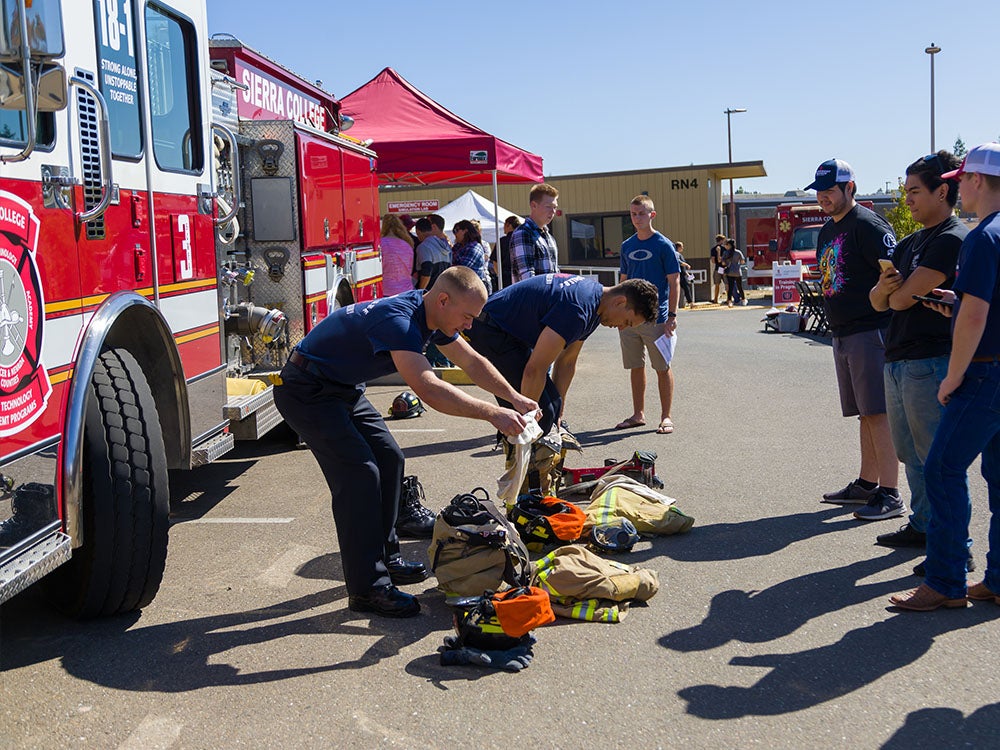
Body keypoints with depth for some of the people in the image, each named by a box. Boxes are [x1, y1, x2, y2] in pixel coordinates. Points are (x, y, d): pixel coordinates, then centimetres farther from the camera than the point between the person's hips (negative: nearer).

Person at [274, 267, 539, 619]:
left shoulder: (431, 316, -1)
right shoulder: (396, 319, -32)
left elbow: (473, 362, 11)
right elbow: (428, 390, -42)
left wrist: (516, 399, 3)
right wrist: (492, 413, -41)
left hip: (344, 389, 10)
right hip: (306, 390, -10)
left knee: (389, 459, 10)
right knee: (360, 471, -18)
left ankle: (385, 559, 22)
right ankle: (367, 587, -13)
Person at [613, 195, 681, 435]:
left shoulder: (663, 245, -5)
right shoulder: (627, 246, 10)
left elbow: (674, 282, -6)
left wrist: (672, 315, -13)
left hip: (656, 318, -5)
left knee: (662, 368, 2)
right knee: (635, 367, 11)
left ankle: (666, 417, 11)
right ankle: (638, 414, 21)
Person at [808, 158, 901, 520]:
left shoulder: (868, 225, -10)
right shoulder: (827, 231, 18)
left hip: (870, 332, -9)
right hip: (843, 335, 9)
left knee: (878, 412, -8)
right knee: (865, 413, 15)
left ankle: (890, 496, -5)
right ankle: (867, 484, 24)